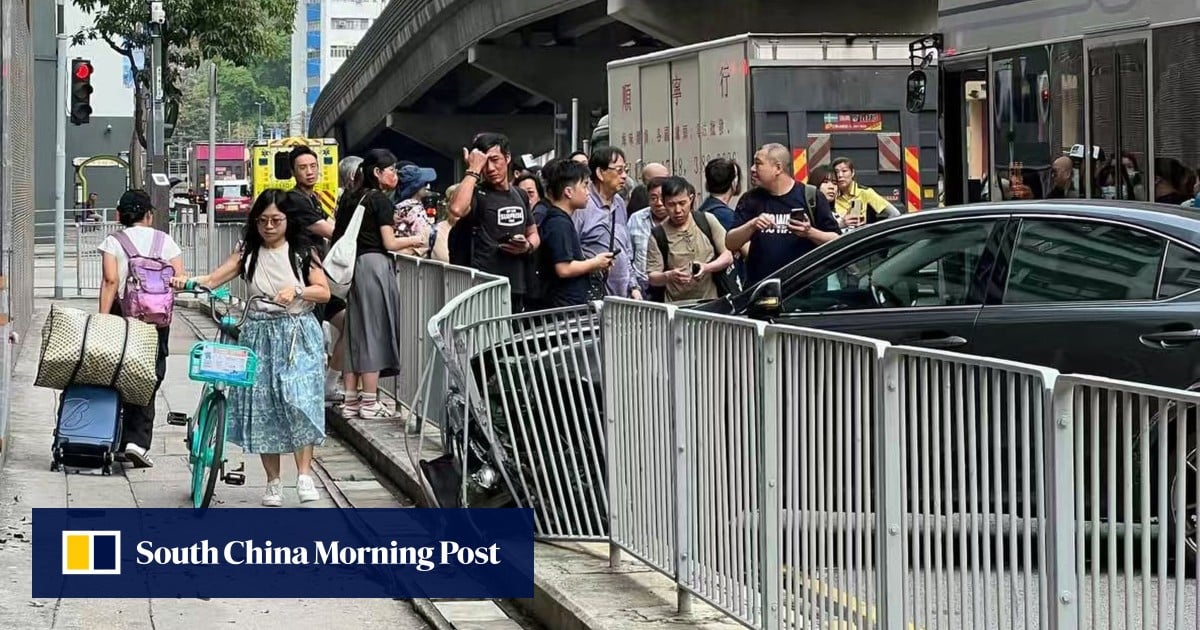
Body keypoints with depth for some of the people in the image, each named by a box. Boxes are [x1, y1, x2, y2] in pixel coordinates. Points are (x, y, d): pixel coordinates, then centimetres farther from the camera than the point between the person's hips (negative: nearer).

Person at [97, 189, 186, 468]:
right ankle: (138, 441, -8)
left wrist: (103, 318, -13)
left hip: (123, 314, -1)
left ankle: (120, 443, 11)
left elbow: (110, 281, -11)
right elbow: (179, 278, -2)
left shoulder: (113, 242, 0)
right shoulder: (165, 241, 6)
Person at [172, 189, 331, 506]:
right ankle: (273, 482, 10)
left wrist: (296, 290, -21)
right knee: (262, 407, 0)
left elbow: (324, 292, -2)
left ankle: (304, 474, -12)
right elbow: (214, 279, -2)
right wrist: (187, 282, -21)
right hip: (259, 335, 2)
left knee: (299, 400, -18)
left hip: (297, 335, -2)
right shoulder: (248, 252, 8)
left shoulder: (303, 251, 4)